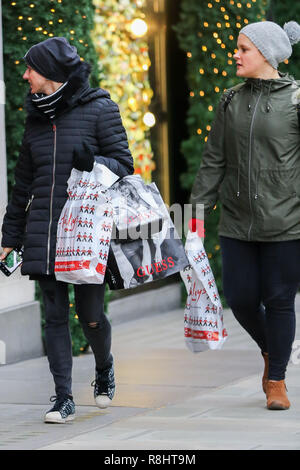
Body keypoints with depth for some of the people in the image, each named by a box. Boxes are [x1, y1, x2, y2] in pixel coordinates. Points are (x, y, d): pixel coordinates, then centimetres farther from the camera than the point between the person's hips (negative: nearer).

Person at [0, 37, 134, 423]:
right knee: (55, 314, -1)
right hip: (43, 232, 4)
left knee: (89, 314, 0)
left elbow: (124, 165, -2)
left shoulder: (99, 109, -2)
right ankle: (63, 399, 2)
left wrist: (93, 162, -24)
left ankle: (104, 367, 31)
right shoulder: (36, 116, 13)